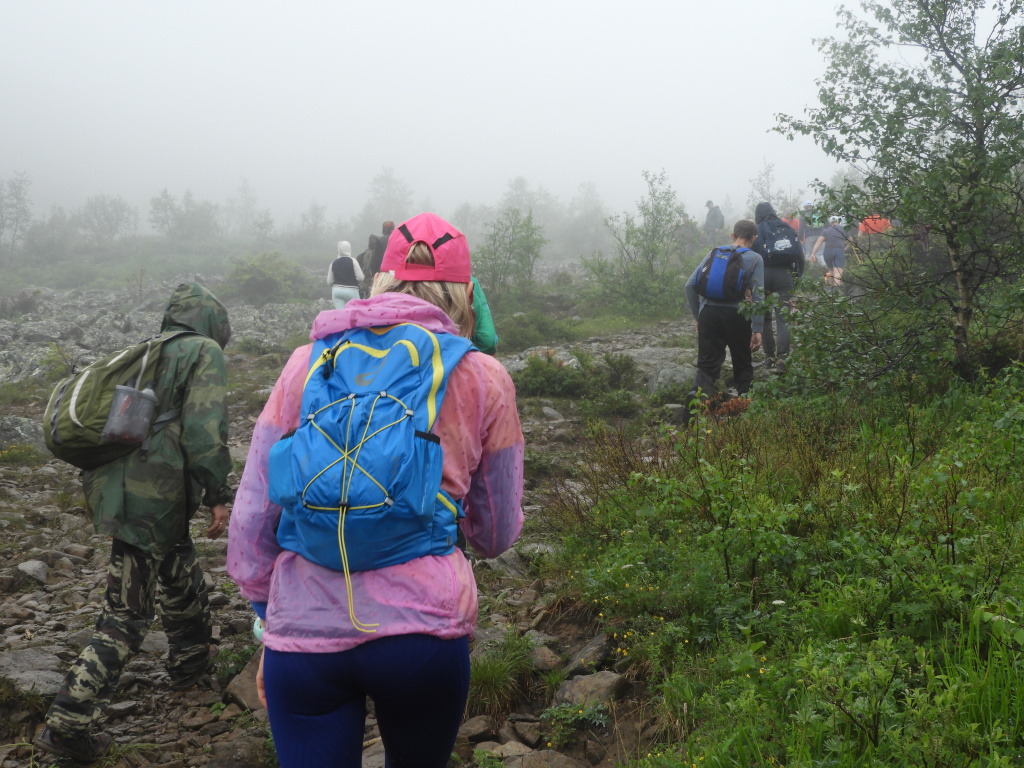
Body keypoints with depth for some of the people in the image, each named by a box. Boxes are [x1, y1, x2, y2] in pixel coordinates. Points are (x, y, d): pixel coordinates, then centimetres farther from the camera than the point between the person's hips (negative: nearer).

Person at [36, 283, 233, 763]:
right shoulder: (204, 353, -4)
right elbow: (204, 430, -17)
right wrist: (217, 496, -13)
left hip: (119, 485, 9)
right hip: (153, 501, -9)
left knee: (182, 580, 27)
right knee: (127, 615, -3)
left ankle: (190, 667, 44)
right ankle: (67, 724, -1)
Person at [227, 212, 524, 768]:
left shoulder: (307, 363, 7)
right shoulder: (482, 378, 4)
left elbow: (250, 519, 8)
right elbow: (497, 535, 11)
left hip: (303, 635, 1)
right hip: (424, 630, 0)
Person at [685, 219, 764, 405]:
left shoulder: (713, 254, 13)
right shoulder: (755, 259, 3)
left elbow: (690, 285, 9)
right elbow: (758, 297, -4)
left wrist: (698, 317, 16)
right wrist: (757, 330, -4)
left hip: (708, 313, 2)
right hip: (736, 315, -2)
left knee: (707, 364, 4)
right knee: (743, 366, 14)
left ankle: (698, 391, -21)